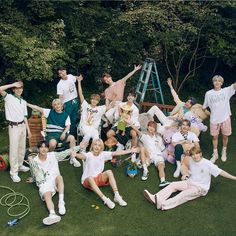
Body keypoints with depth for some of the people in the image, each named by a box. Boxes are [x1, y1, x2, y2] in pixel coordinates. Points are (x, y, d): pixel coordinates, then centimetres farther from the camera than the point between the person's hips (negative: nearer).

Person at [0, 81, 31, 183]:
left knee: (22, 147, 14)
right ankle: (13, 172, 3)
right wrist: (13, 84, -16)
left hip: (22, 126, 6)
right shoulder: (9, 97, -3)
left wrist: (28, 129, 12)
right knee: (14, 149, -4)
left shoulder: (23, 102, 13)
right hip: (13, 126, -6)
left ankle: (19, 165, 31)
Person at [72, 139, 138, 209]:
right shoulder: (88, 155, -15)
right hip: (87, 180, -4)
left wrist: (130, 150, -6)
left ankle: (117, 196, -26)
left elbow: (116, 153, -3)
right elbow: (82, 156, -38)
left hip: (99, 178, 4)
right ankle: (105, 199, -40)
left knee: (109, 171, -24)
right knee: (90, 178, -39)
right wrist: (76, 155, -63)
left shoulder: (103, 154, -1)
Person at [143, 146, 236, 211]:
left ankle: (163, 204, -49)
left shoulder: (207, 164, -18)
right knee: (173, 185, -12)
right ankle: (155, 198, -27)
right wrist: (185, 174, 4)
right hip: (190, 182, 7)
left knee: (184, 194, -30)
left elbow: (220, 172, -19)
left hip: (201, 188, -6)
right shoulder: (191, 160, -1)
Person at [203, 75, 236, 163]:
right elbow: (204, 106, 8)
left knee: (225, 136, 13)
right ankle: (215, 154, 28)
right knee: (215, 137, 11)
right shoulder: (208, 93, -1)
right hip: (214, 119, 0)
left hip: (225, 118, 0)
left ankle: (224, 152, 36)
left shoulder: (226, 91, -3)